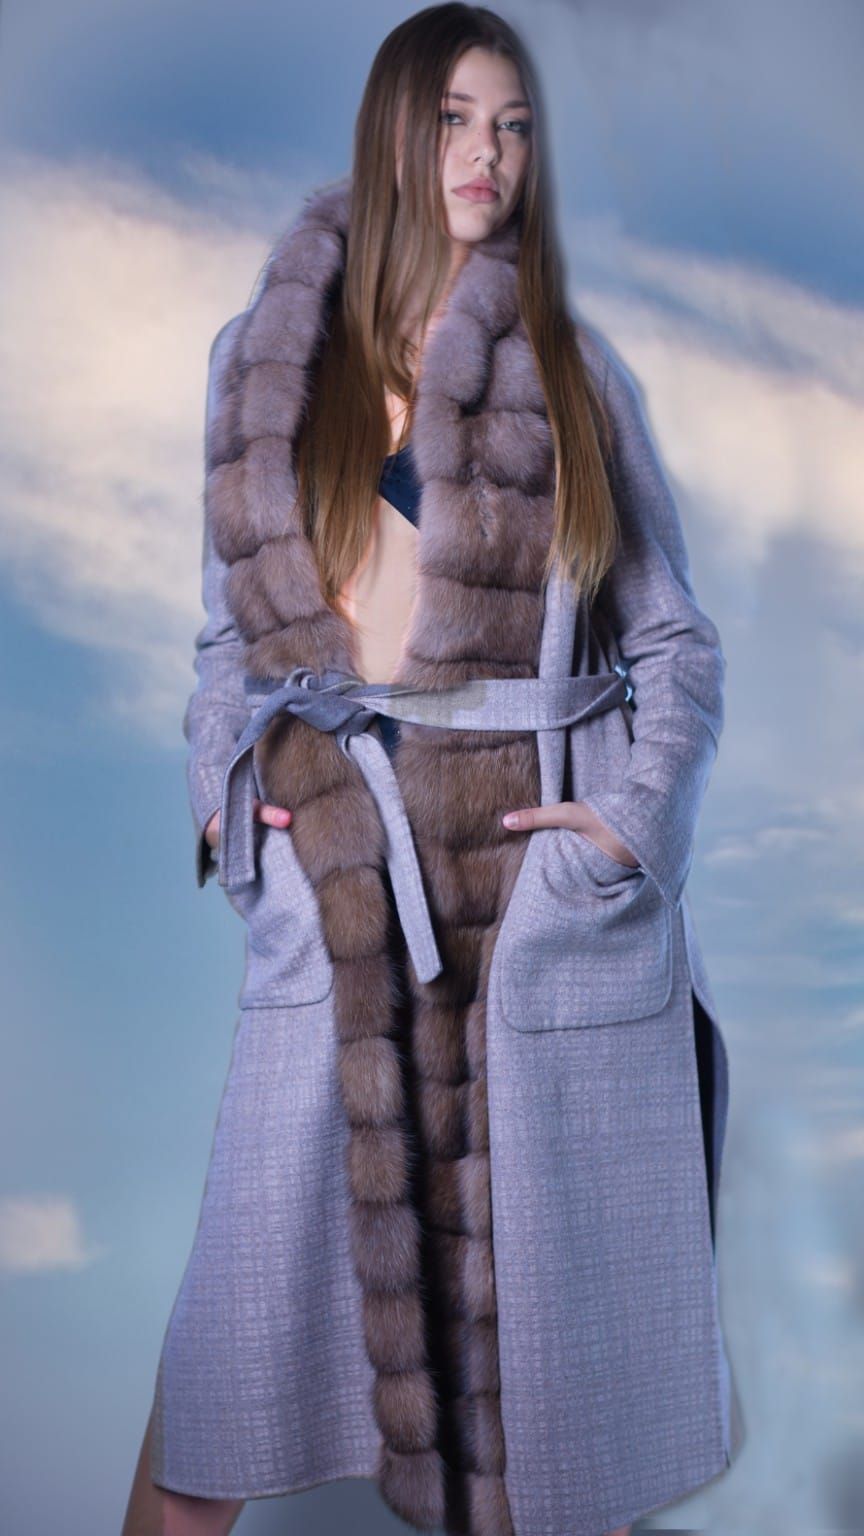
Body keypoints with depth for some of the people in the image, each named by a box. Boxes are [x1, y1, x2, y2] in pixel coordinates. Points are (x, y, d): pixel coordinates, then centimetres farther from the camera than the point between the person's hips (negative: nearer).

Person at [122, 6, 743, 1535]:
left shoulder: (571, 368, 5)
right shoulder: (265, 354, 9)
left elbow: (677, 638, 7)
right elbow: (232, 620, 15)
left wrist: (635, 816, -8)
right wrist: (222, 800, 1)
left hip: (539, 859, 0)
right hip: (333, 868, 1)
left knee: (555, 1256, 10)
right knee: (258, 1258, 6)